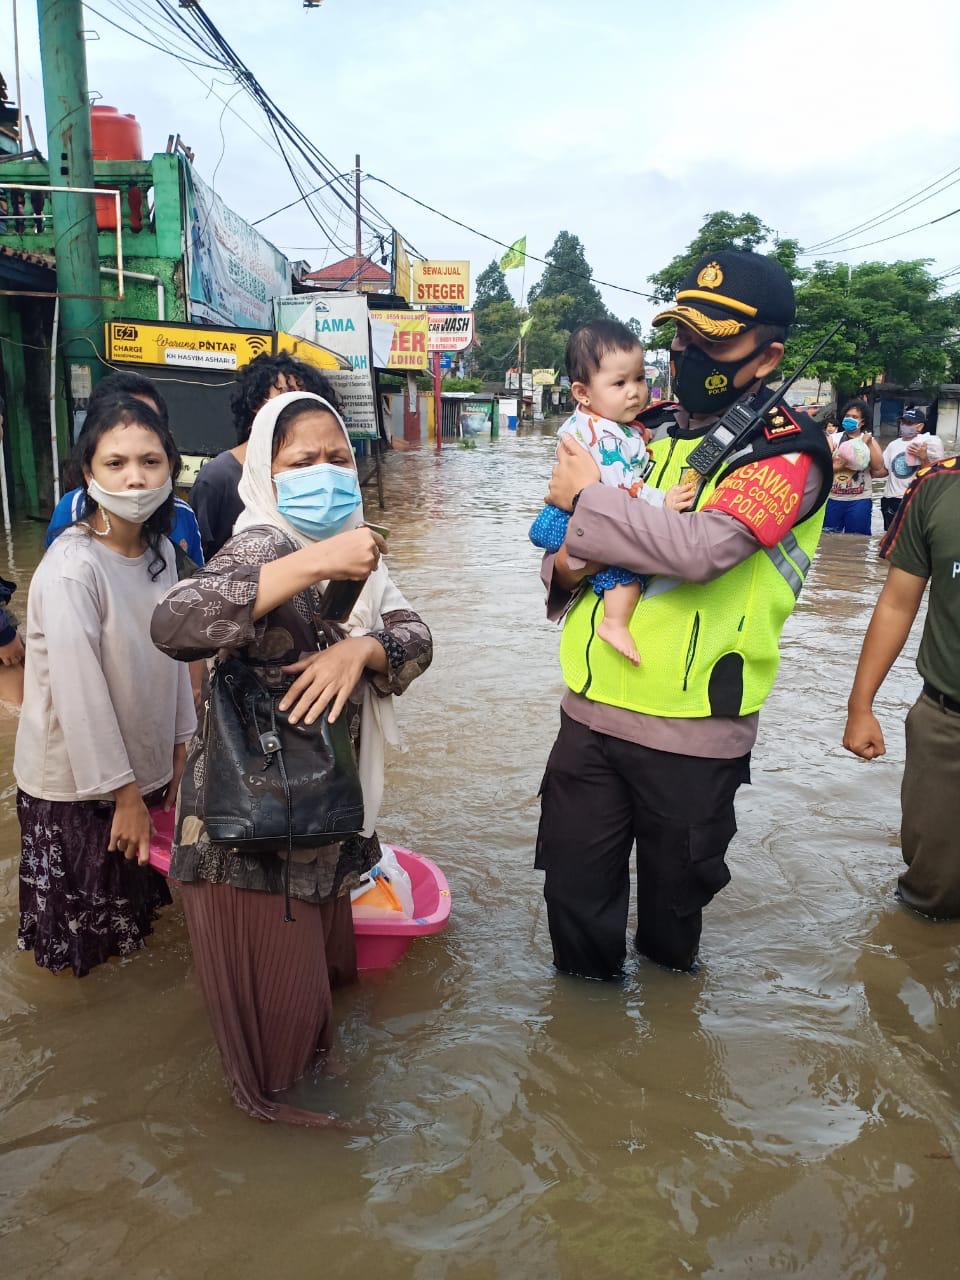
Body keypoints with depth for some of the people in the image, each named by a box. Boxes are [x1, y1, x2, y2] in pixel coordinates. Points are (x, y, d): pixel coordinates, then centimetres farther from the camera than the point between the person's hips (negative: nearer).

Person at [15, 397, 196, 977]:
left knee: (136, 898, 26)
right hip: (75, 782, -6)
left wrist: (180, 750, 9)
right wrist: (124, 793, -18)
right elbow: (79, 692, -24)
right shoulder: (73, 567, -25)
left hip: (145, 766, 7)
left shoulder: (161, 550, -2)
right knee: (85, 927, 14)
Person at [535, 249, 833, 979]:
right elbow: (569, 545, 16)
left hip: (692, 731, -5)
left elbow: (703, 547, -29)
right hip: (591, 708, 5)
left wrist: (586, 498, -17)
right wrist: (564, 565, -8)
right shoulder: (651, 430, 9)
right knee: (574, 889, 14)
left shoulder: (787, 451, -10)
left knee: (675, 889, 18)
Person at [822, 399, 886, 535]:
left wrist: (869, 444, -14)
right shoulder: (833, 439, 5)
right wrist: (841, 465, -21)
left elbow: (878, 467, -8)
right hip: (833, 498, 1)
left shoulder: (870, 440, 5)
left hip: (860, 500, -1)